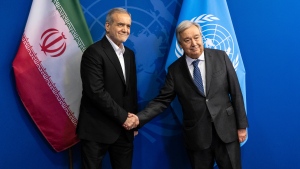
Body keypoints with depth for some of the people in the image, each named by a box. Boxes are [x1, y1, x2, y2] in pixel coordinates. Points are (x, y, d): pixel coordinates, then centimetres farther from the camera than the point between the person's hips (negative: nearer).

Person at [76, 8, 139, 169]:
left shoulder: (129, 54, 12)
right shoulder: (94, 52, -12)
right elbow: (96, 92, -20)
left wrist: (133, 120, 8)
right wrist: (123, 116, -15)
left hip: (124, 129, 7)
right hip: (97, 129, -6)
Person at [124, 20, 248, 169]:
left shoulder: (220, 57, -1)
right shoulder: (175, 69, -1)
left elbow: (235, 92, 0)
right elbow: (162, 100, -1)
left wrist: (241, 125, 0)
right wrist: (139, 118, -15)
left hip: (226, 130, 0)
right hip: (196, 135, 0)